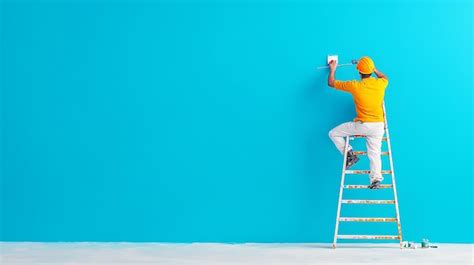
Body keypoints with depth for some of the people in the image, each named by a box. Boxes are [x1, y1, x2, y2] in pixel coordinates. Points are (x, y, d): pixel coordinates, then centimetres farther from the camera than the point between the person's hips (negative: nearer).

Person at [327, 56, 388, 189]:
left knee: (333, 133, 10)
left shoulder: (355, 86, -11)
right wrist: (373, 69, 38)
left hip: (362, 125, -4)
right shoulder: (380, 84, -1)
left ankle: (350, 154, 4)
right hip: (378, 126, 4)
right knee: (374, 154, 6)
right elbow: (384, 77, 29)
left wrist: (332, 69, 20)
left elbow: (331, 83, 4)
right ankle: (376, 179, -10)